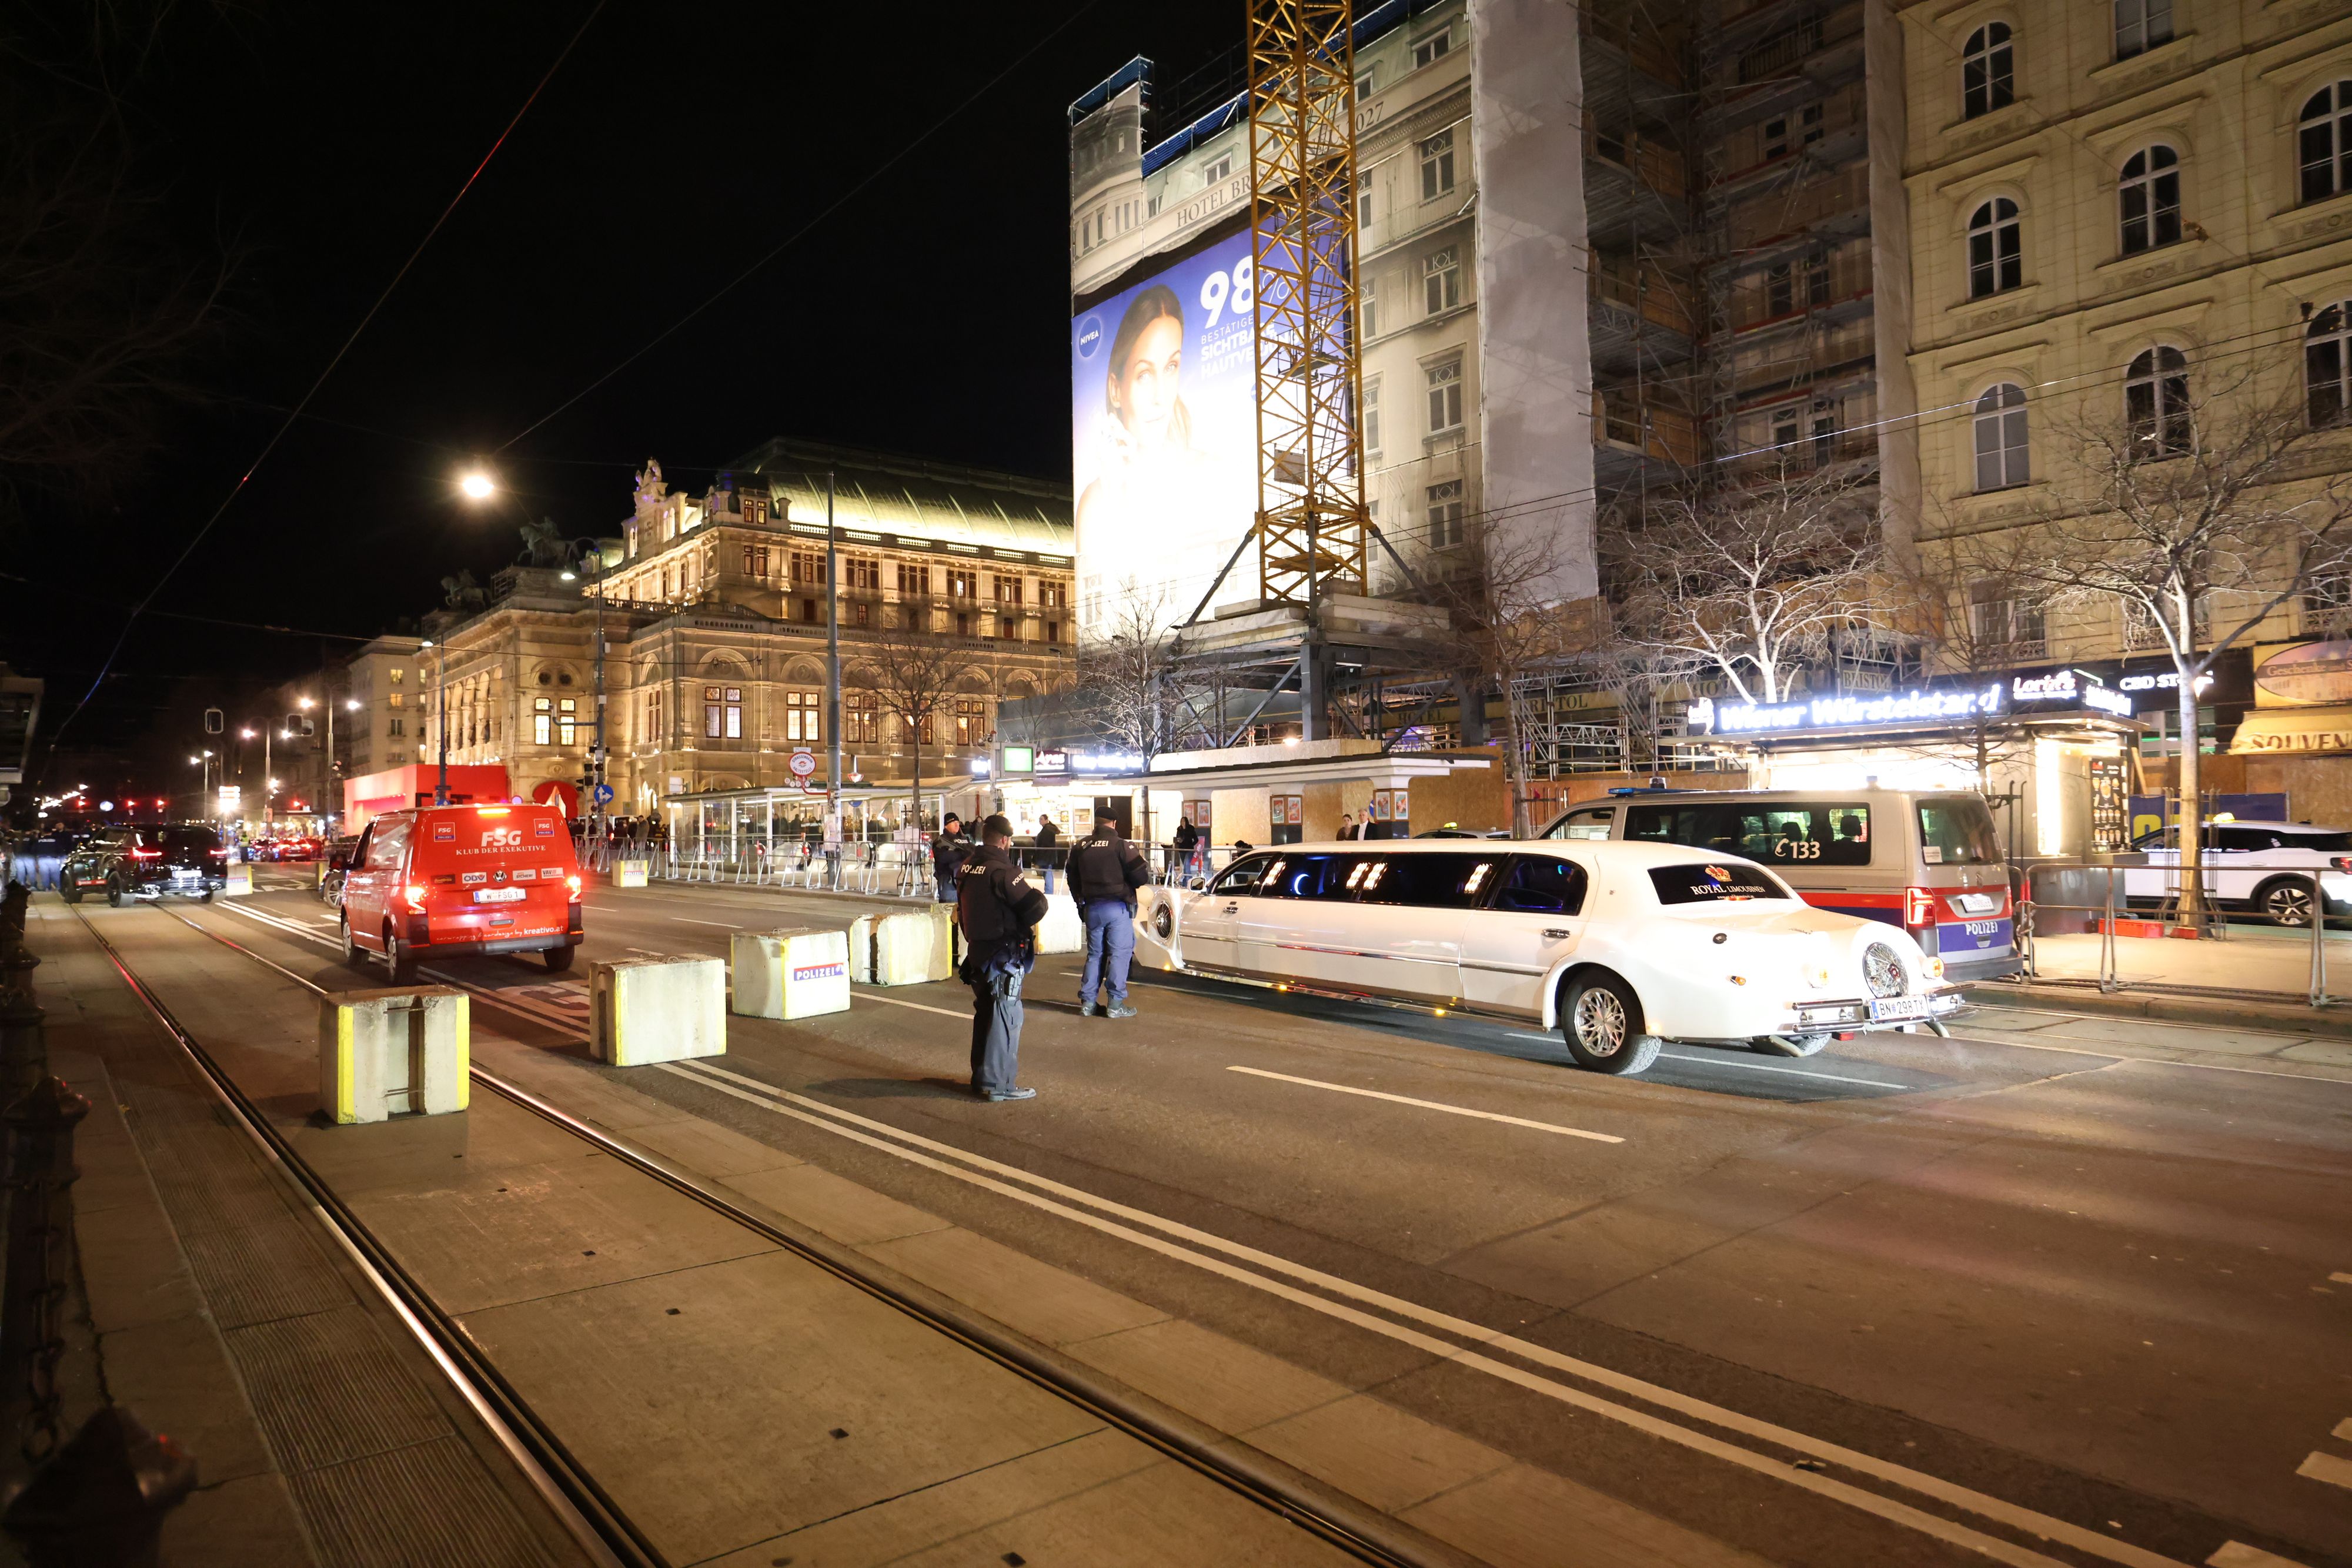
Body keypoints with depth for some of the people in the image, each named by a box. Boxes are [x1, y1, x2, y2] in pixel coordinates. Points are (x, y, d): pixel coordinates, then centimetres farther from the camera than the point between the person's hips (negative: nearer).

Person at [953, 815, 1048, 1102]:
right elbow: (1035, 908, -21)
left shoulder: (966, 866, 5)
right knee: (1007, 1018, -1)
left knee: (985, 1014, 19)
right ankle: (1000, 1084, 2)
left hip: (977, 949, 9)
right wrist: (1039, 897, -1)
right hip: (1004, 954, -8)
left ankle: (981, 1077, 29)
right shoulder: (1002, 871, -21)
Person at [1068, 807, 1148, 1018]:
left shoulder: (1080, 847, 5)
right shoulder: (1121, 846, -12)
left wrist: (1081, 901, 28)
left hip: (1092, 908, 5)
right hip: (1117, 907, -5)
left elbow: (1073, 879, 15)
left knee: (1095, 953, 15)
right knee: (1119, 953, 2)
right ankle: (1116, 1004, 1)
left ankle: (1087, 1002, 14)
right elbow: (1141, 876, -14)